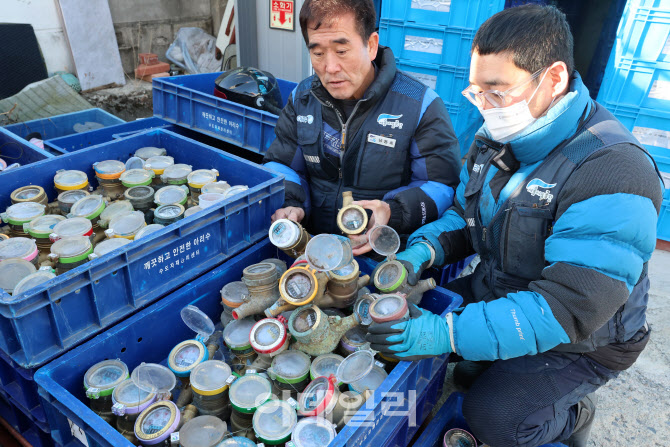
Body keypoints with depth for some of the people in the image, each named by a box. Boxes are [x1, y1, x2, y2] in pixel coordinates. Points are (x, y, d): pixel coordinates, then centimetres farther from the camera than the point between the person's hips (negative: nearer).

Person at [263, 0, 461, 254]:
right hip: (312, 241, 3)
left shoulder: (420, 105, -7)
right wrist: (288, 204, -10)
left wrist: (392, 212, -26)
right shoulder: (302, 98, 7)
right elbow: (281, 163, 13)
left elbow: (443, 184, -6)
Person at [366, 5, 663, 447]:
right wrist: (422, 251, -18)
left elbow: (567, 308, -36)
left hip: (580, 339, -6)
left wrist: (449, 334, -42)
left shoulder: (612, 172, -32)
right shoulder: (497, 137, -5)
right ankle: (491, 370, 24)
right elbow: (463, 215, 4)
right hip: (498, 292, 7)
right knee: (415, 312, 0)